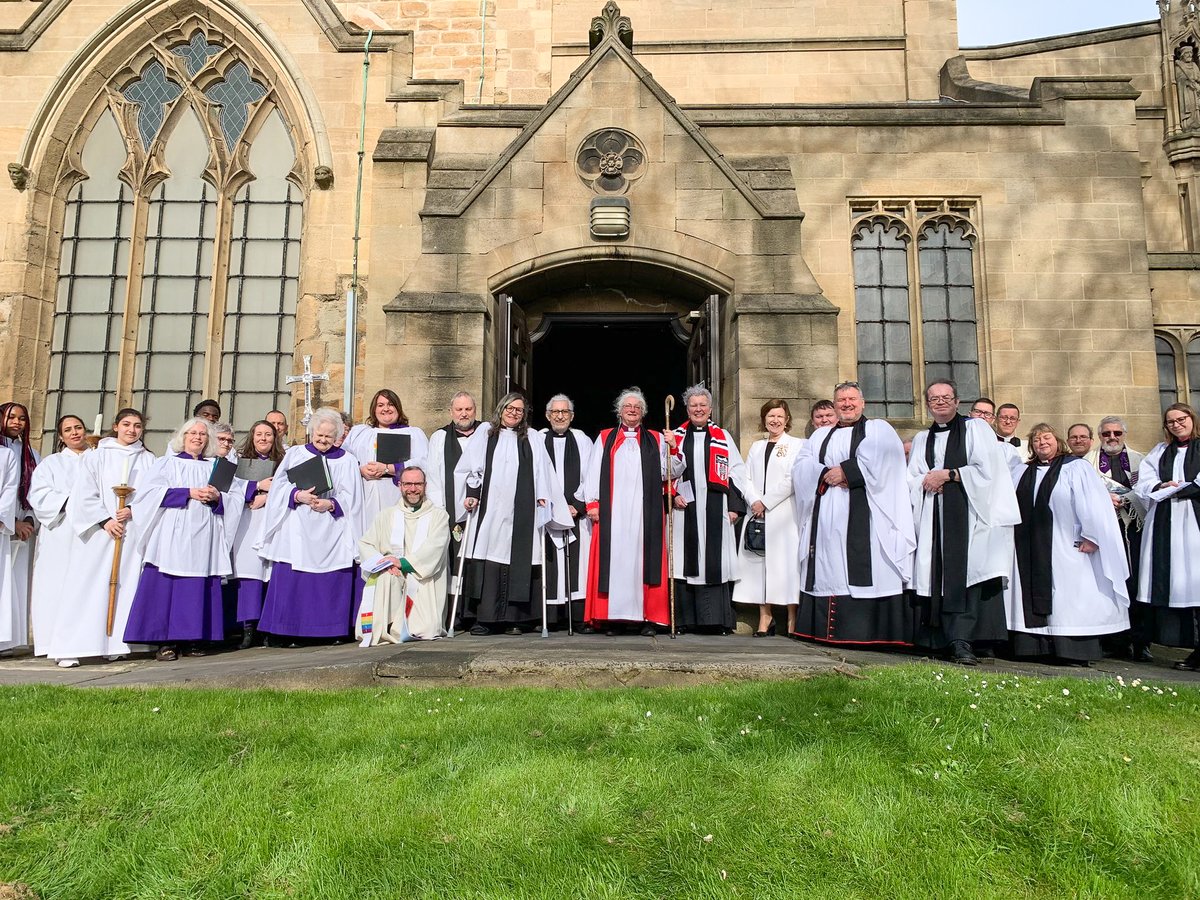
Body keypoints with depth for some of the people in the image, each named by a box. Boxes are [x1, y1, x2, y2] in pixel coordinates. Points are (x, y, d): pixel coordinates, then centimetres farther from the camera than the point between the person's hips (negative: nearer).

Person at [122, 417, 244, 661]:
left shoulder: (216, 467, 19)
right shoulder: (167, 464, 11)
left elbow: (236, 497, 12)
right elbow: (149, 491, -5)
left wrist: (218, 497, -9)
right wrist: (188, 493, -11)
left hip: (203, 538, 2)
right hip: (173, 536, -2)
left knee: (199, 590, -1)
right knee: (167, 586, -7)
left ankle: (194, 639, 4)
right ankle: (166, 641, -3)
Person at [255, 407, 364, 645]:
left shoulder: (347, 461, 11)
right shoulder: (295, 454, 13)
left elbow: (351, 498, 5)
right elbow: (279, 486, 4)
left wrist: (331, 504, -12)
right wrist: (298, 495, -14)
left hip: (331, 532, 0)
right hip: (297, 530, 0)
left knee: (331, 583, -3)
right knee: (290, 580, -6)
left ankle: (332, 630, 4)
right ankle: (288, 631, -1)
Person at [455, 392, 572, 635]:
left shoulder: (532, 439, 17)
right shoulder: (485, 432, 15)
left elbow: (542, 472, 12)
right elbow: (472, 466, 9)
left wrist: (542, 496, 0)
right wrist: (472, 493, -2)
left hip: (521, 512, 1)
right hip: (489, 509, -1)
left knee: (518, 561, -3)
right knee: (488, 561, -6)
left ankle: (513, 619, 2)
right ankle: (484, 618, -4)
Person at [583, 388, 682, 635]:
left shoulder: (656, 440, 17)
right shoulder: (604, 439, 16)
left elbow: (669, 473, 10)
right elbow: (593, 473, 9)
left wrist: (674, 450, -6)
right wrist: (592, 503, -2)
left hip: (645, 512, 0)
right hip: (612, 513, 0)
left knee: (644, 559, -4)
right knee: (613, 559, -4)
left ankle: (647, 618, -2)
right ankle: (613, 617, -2)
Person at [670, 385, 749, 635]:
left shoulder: (722, 437, 12)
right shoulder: (676, 437, 12)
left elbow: (736, 472, 8)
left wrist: (734, 506, -1)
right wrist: (673, 495, -5)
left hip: (715, 508, 0)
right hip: (684, 507, 0)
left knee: (714, 562, -3)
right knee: (686, 561, -1)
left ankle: (716, 620, 1)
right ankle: (686, 619, 5)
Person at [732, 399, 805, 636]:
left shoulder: (798, 445, 3)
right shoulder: (756, 447, 19)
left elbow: (792, 480, -7)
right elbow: (746, 478, 12)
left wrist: (766, 502, -10)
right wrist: (754, 500, -6)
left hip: (784, 514, -4)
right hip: (757, 513, 5)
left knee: (786, 561, -8)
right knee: (759, 561, 0)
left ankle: (792, 618, -3)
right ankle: (765, 617, 5)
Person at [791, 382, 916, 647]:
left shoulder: (878, 429, 12)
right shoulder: (820, 435, 23)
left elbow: (879, 461, -8)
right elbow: (801, 466, 9)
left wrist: (845, 471, -10)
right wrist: (826, 474, -8)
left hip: (864, 516, -4)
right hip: (826, 519, 4)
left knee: (865, 572, -11)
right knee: (828, 571, 0)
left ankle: (867, 632, -11)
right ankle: (824, 630, 2)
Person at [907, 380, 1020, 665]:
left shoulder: (976, 428, 8)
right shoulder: (921, 439, 21)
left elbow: (986, 469, -4)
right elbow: (911, 479, 15)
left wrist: (947, 475, -6)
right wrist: (927, 481, -6)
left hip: (968, 513, -4)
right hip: (934, 516, 4)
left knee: (965, 572, -15)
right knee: (938, 575, -3)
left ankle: (962, 640, -18)